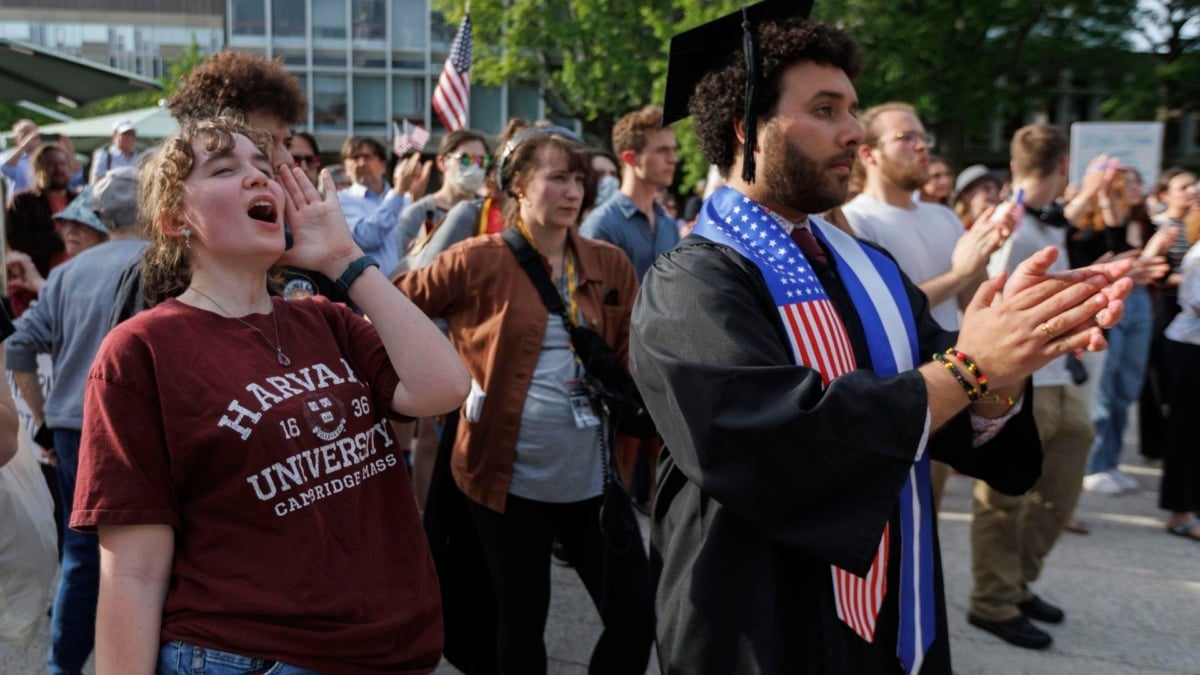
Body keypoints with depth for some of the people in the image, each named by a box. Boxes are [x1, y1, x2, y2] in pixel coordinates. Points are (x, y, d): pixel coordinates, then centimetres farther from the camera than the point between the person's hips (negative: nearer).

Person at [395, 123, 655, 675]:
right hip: (509, 474, -3)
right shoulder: (478, 261, -5)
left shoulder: (610, 265, 5)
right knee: (522, 619, 12)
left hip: (591, 476, 3)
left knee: (636, 616, 4)